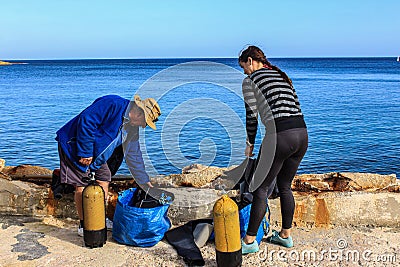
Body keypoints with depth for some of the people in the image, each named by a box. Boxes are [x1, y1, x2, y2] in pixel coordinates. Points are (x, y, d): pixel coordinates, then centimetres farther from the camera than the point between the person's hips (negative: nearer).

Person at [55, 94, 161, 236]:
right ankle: (83, 226, 5)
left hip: (96, 153, 9)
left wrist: (145, 181, 6)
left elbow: (133, 156, 8)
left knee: (104, 179, 7)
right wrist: (85, 152, -26)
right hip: (74, 147, -9)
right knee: (81, 185, -7)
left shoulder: (132, 128, 2)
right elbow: (86, 121, -31)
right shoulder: (113, 104, -26)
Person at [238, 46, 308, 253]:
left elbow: (252, 116, -2)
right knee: (284, 186, 20)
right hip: (302, 133, 8)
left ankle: (249, 241, 11)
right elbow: (296, 105, 19)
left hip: (280, 135, -7)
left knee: (260, 188, 4)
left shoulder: (250, 81, 2)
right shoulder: (282, 76, 23)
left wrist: (250, 144, 10)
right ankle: (285, 235, 31)